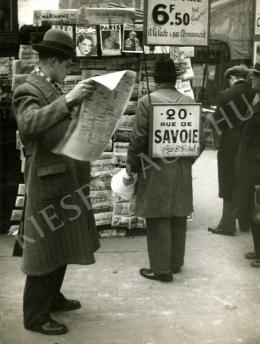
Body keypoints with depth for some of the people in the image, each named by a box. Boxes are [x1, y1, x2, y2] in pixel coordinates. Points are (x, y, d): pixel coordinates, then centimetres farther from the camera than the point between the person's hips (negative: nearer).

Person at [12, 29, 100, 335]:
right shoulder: (28, 90, -12)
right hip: (47, 182, -9)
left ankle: (52, 297, 33)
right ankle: (35, 315, 10)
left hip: (68, 179, 9)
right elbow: (29, 124, -32)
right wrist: (68, 100, -37)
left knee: (63, 243, 18)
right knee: (46, 248, -2)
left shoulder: (55, 90, 15)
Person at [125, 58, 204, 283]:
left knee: (158, 219, 1)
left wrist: (131, 168, -3)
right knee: (178, 217, 14)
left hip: (156, 169, -5)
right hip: (182, 169, 5)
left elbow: (138, 138, -12)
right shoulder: (189, 102, 5)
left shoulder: (147, 101, -9)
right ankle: (176, 263, 26)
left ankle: (161, 269, 7)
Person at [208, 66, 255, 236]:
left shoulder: (226, 95, -13)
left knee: (230, 188, 5)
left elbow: (218, 122, -10)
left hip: (231, 147, -4)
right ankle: (245, 223, 25)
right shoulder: (255, 94, -2)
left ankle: (227, 225, 10)